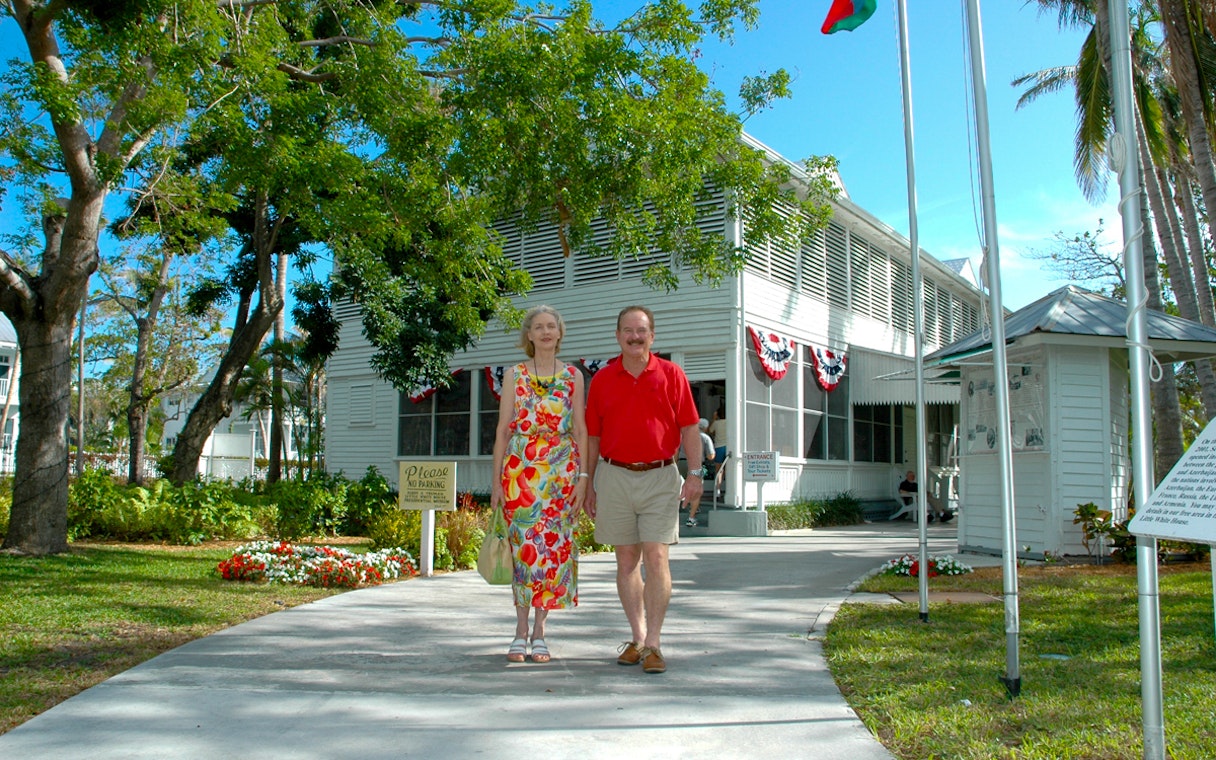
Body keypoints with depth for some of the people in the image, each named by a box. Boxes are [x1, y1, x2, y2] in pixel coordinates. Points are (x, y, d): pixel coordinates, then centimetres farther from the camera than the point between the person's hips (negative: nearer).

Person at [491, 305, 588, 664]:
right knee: (523, 545, -1)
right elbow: (503, 429, 5)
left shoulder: (573, 376, 8)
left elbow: (581, 429, 6)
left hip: (561, 469, 1)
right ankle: (521, 629, 10)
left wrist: (582, 476, -2)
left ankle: (539, 629, 11)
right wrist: (497, 478, 0)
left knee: (554, 546, 0)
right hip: (521, 468, 0)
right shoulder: (514, 375, 7)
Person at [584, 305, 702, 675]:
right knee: (626, 561, 9)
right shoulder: (602, 379, 7)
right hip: (615, 477, 2)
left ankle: (653, 644, -1)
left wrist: (695, 474, -5)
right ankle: (637, 637, 20)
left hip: (660, 478, -2)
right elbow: (592, 436, 11)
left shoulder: (671, 374, 3)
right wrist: (589, 484, 9)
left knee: (656, 558, -8)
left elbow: (689, 427, 2)